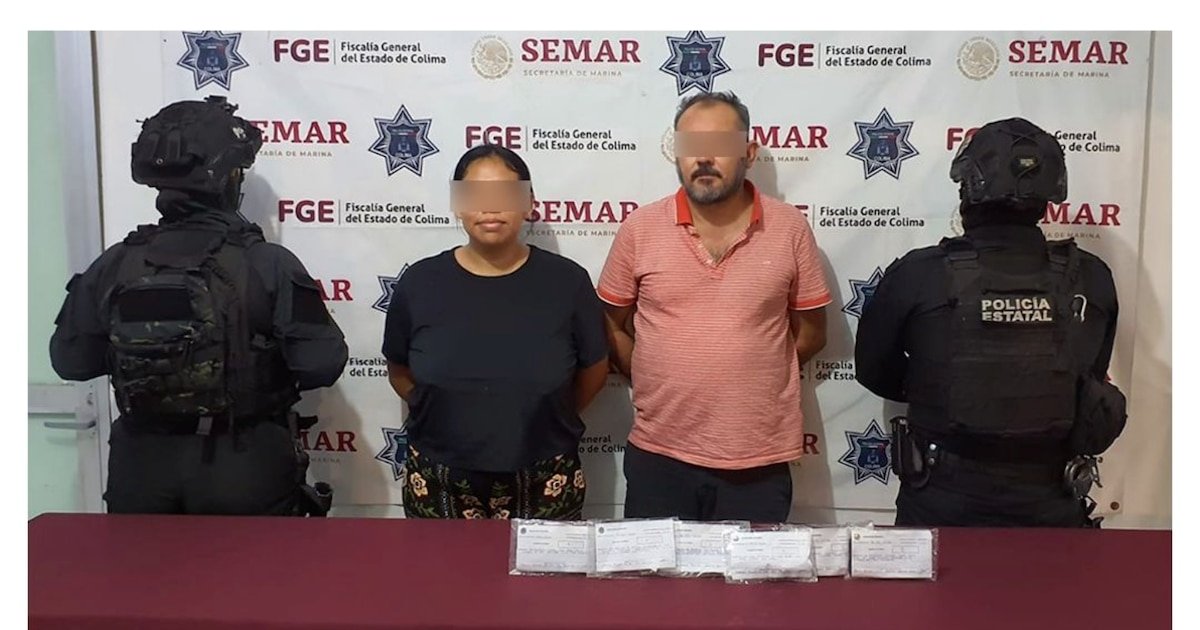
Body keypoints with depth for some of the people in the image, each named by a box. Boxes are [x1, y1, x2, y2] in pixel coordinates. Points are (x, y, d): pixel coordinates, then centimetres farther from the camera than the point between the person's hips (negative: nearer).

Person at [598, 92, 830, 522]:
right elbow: (612, 326, 7)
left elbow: (810, 331, 6)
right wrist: (657, 383, 4)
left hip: (760, 460, 0)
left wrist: (756, 377, 4)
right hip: (660, 455, 1)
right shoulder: (640, 229, -2)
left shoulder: (790, 228, -3)